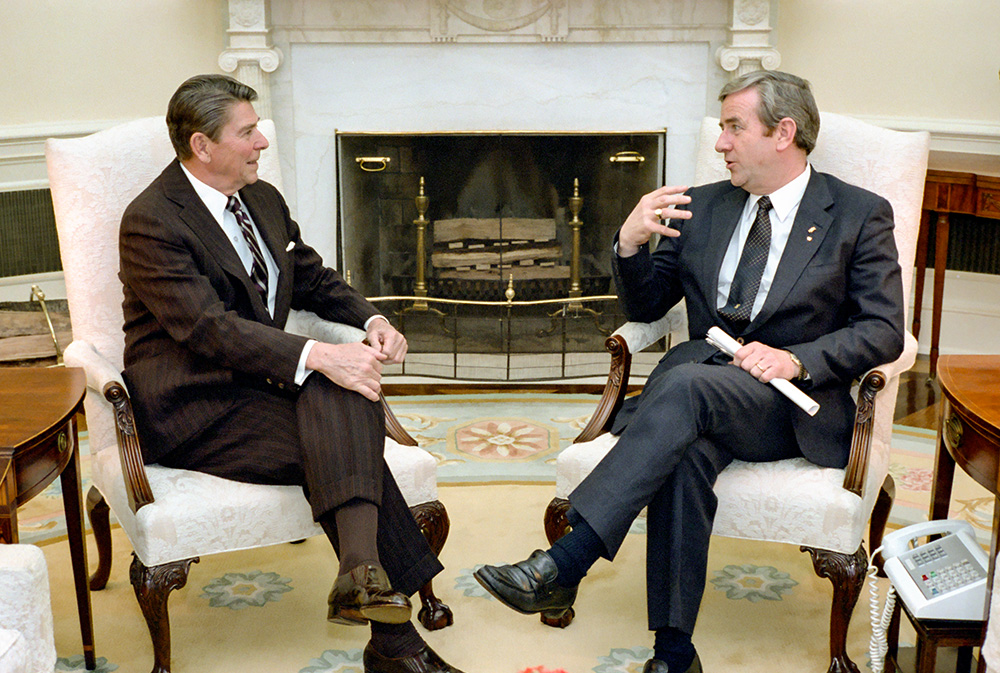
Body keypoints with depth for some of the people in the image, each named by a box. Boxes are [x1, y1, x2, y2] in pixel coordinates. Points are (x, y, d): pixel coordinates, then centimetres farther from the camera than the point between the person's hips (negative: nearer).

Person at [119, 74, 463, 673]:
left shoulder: (264, 200, 13)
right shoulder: (151, 223, -13)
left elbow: (315, 280, 21)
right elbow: (210, 328, -25)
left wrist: (373, 321, -1)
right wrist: (320, 357, -35)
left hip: (258, 385, 7)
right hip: (191, 412, -7)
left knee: (346, 389, -27)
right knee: (350, 446, -26)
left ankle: (363, 574, -38)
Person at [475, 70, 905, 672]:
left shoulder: (861, 215, 6)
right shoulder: (702, 207, 17)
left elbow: (883, 331, -1)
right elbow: (645, 306, 18)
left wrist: (795, 359, -18)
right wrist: (631, 244, -3)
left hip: (794, 404, -3)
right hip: (699, 383, 3)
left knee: (687, 384, -35)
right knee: (687, 452, -34)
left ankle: (561, 566, -40)